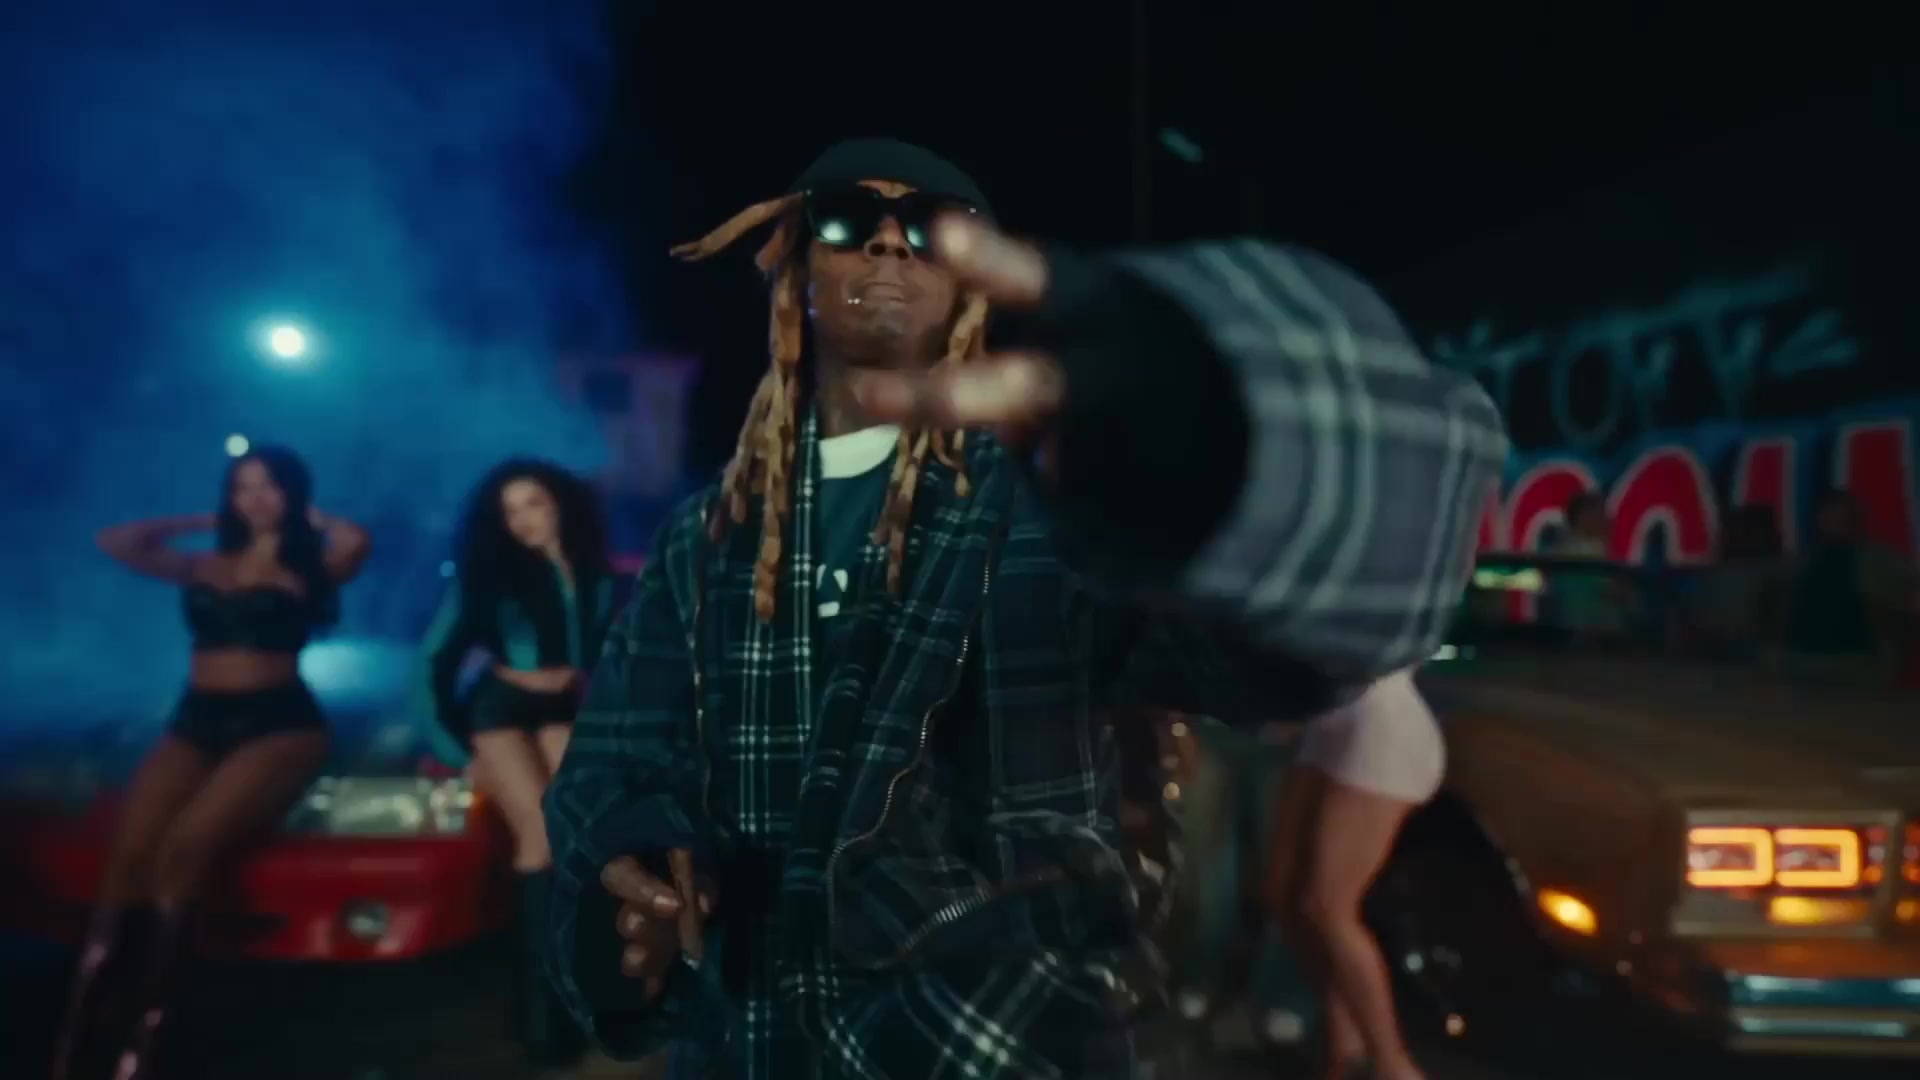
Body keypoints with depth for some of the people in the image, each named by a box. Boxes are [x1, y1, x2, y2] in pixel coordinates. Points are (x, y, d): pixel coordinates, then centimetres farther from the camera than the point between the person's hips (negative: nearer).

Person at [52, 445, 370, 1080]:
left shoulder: (308, 568, 7)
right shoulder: (204, 567, 20)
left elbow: (356, 542, -13)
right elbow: (116, 543, 25)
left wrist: (308, 519, 6)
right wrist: (202, 522, 23)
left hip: (278, 723, -4)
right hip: (198, 720, 4)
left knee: (184, 849, -28)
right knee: (129, 850, -21)